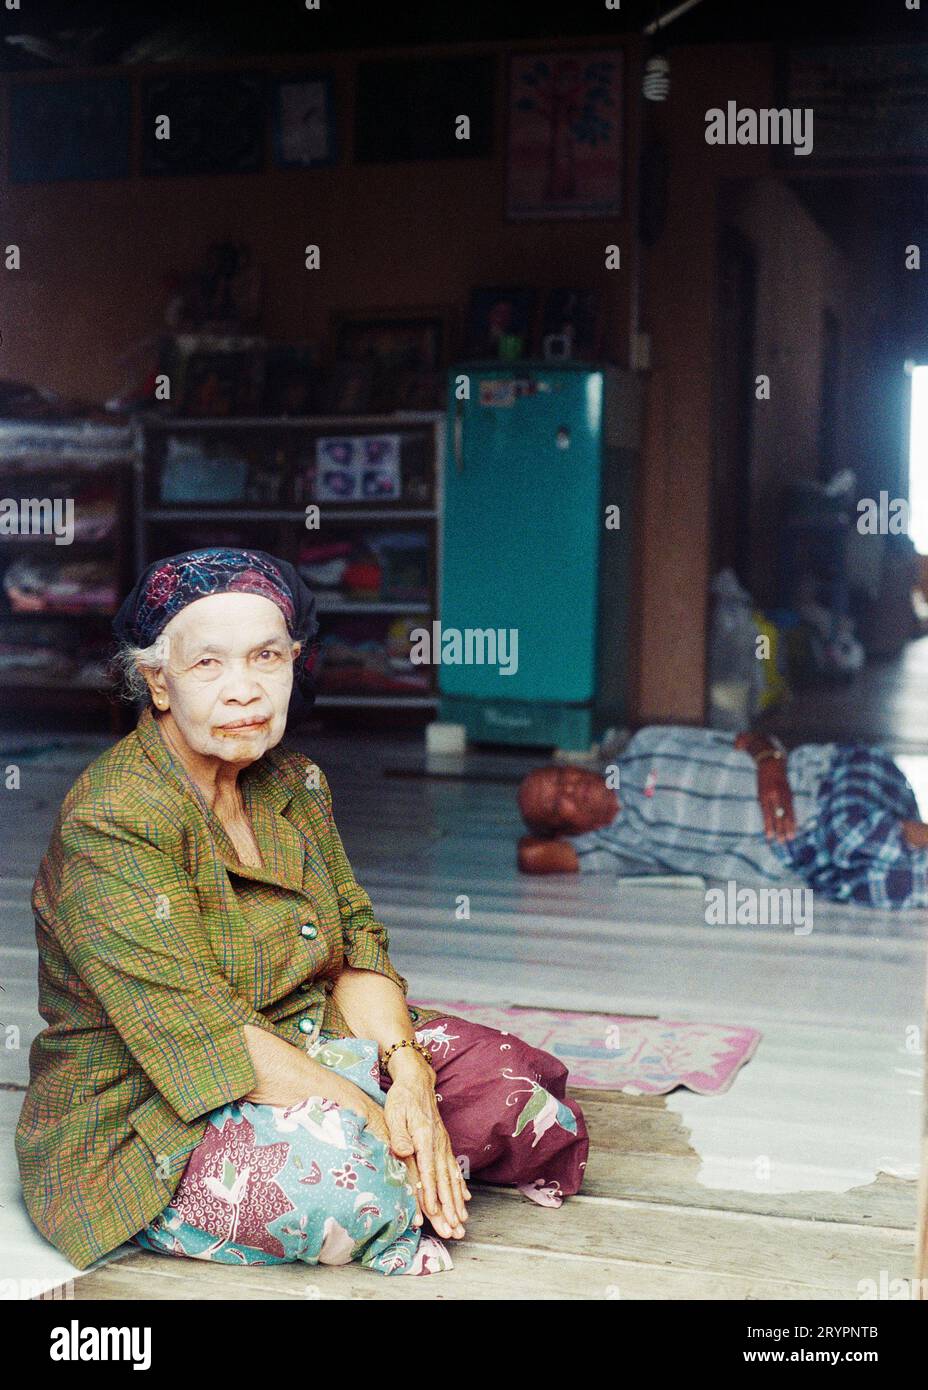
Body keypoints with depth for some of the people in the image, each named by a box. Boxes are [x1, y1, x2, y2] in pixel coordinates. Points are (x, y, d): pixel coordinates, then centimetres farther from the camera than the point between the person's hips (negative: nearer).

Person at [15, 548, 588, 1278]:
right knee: (332, 1163, -35)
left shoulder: (295, 781, 3)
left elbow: (356, 944, 3)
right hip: (136, 1125, -7)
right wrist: (373, 1118, -27)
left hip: (302, 1055, 7)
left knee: (511, 1079, -8)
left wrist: (408, 1073, -15)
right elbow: (203, 1037, -27)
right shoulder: (110, 825, -22)